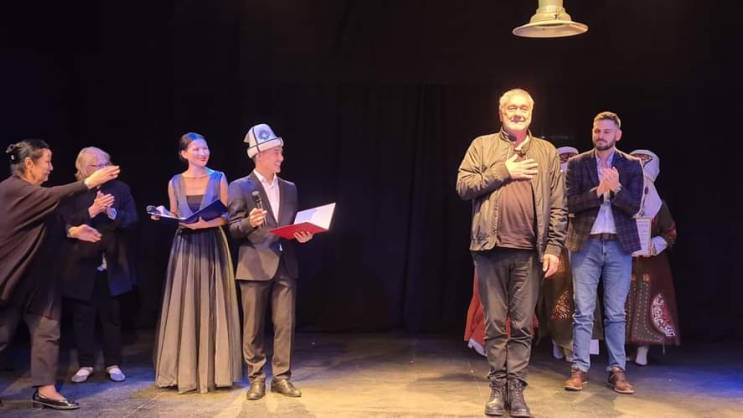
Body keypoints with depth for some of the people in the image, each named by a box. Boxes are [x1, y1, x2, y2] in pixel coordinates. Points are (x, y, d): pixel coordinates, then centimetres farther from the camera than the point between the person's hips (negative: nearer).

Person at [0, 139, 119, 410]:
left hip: (37, 275, 9)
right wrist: (89, 182, -32)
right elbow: (53, 196, -32)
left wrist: (72, 231, 2)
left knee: (46, 330, 3)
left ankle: (45, 390, 6)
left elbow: (44, 229, 15)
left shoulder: (29, 191, 13)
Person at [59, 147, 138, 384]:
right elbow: (66, 224, -10)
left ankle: (113, 364, 17)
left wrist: (112, 213, -20)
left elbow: (132, 220, -2)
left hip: (112, 264, 1)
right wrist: (92, 211, -21)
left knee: (112, 315, 7)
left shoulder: (120, 189, 4)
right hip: (82, 264, -1)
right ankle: (85, 365, 19)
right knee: (83, 316, 7)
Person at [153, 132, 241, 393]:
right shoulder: (175, 182, 6)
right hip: (185, 247, 2)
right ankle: (185, 371, 11)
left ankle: (211, 370, 8)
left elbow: (225, 216, -1)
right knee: (184, 307, 2)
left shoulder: (218, 179, 1)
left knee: (211, 307, -1)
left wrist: (204, 222, -17)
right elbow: (174, 216, 13)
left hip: (212, 246, -2)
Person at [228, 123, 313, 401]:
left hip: (285, 265, 4)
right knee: (253, 328, 3)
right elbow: (234, 230, -4)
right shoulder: (241, 187, -2)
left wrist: (303, 236, -3)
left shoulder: (289, 188, 13)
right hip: (255, 266, -4)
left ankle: (281, 377, 13)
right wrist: (250, 222, -24)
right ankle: (256, 379, 14)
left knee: (285, 325, 3)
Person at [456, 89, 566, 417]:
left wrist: (553, 247, -1)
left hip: (529, 252, 1)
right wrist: (504, 172, -7)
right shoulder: (482, 145, 9)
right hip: (491, 248, 0)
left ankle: (515, 388, 10)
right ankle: (497, 387, 14)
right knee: (495, 322, 5)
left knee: (523, 325, 3)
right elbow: (463, 186, -2)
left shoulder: (547, 151, 11)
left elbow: (557, 206, 7)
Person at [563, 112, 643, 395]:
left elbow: (634, 206, -4)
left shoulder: (631, 165, 5)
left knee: (616, 312, 6)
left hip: (619, 244, 1)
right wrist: (599, 190, -17)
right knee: (583, 312, 1)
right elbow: (571, 204, -5)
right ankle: (580, 369, 7)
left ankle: (617, 370, 12)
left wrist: (616, 189, -21)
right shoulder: (577, 164, 4)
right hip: (586, 244, 0)